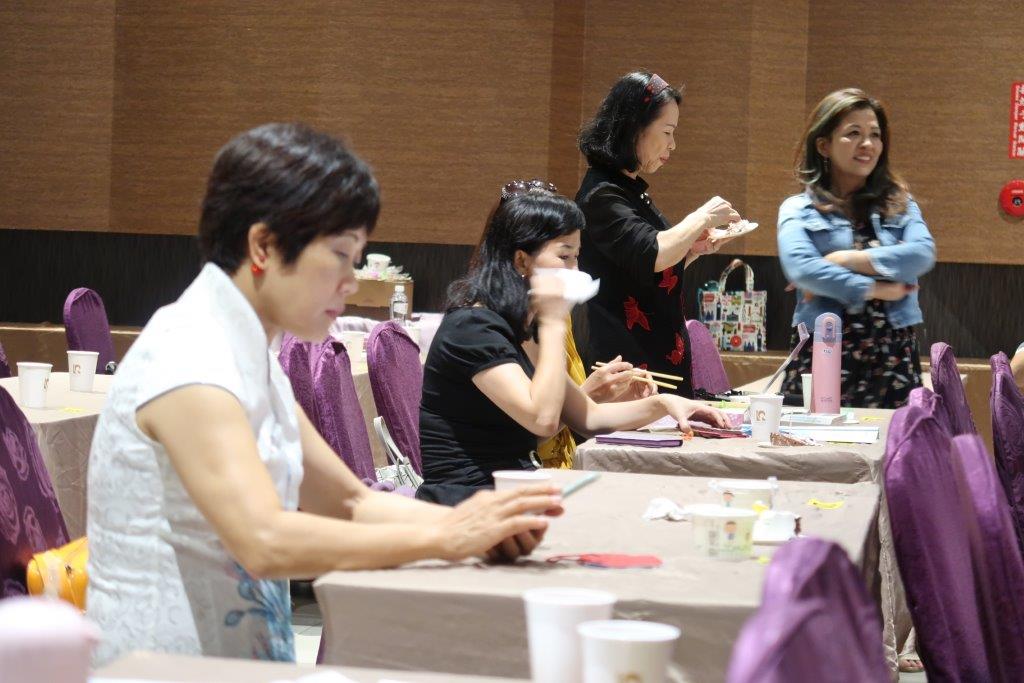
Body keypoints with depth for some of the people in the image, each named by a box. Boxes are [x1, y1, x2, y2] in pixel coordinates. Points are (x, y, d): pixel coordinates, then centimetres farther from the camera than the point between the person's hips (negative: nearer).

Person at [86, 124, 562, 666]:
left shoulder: (249, 356, 11)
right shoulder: (185, 360, -16)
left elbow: (350, 502, 14)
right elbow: (265, 543, -27)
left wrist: (476, 524, -3)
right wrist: (443, 538, -23)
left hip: (238, 660, 8)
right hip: (168, 672, -8)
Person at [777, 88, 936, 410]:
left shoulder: (900, 204, 15)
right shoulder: (799, 210, 6)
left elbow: (923, 254, -5)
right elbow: (800, 268, -13)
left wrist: (849, 259, -11)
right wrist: (875, 289, -11)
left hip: (893, 358, 2)